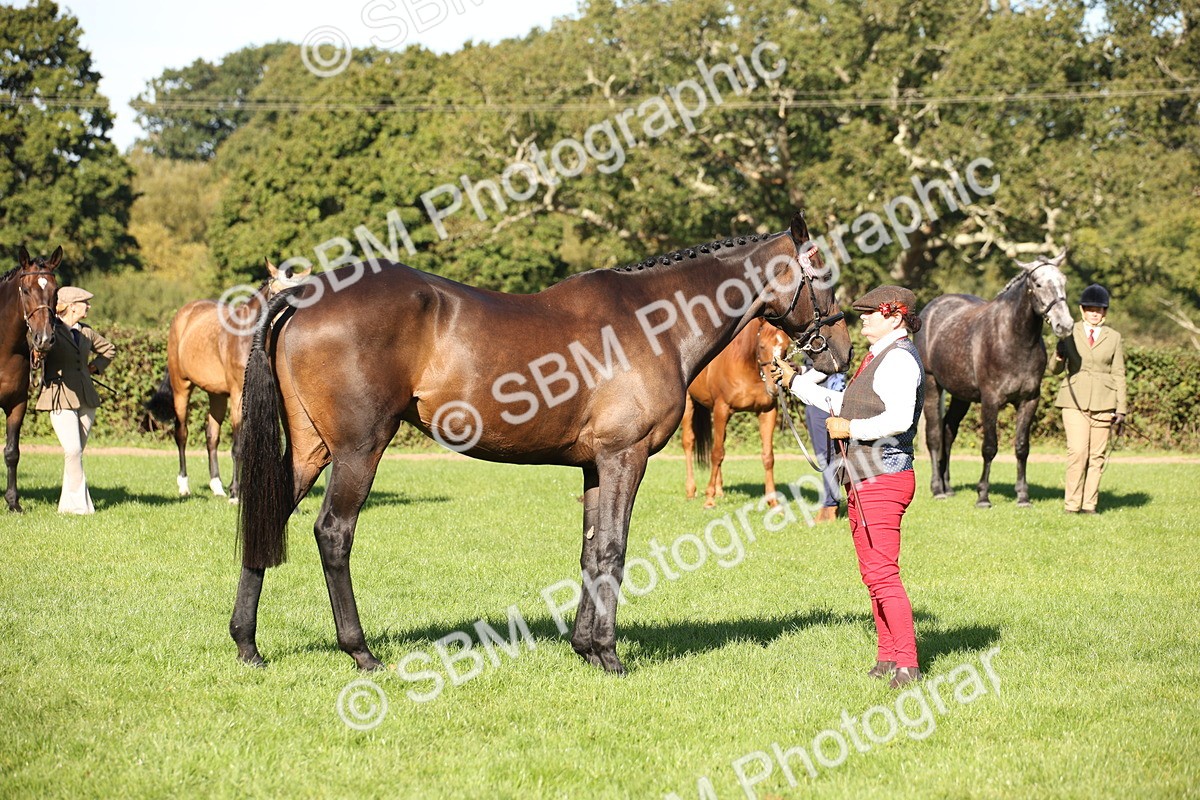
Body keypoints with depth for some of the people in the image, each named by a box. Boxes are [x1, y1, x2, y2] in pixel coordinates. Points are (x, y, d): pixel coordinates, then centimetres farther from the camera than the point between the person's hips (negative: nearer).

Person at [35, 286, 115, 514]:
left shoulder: (86, 333, 13)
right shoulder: (50, 329, -5)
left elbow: (109, 349, 29)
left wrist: (96, 366, 14)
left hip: (86, 399, 6)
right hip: (60, 399, -6)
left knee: (77, 451, 6)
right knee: (72, 450, -16)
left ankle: (68, 503, 13)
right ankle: (80, 502, -7)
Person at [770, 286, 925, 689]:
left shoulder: (898, 358, -14)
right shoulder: (879, 357, 19)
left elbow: (899, 418, -27)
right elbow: (844, 404, 30)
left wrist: (850, 429, -17)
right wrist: (794, 382, 29)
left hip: (883, 478, -11)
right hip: (863, 480, 11)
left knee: (883, 573, -13)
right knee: (872, 573, 14)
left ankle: (907, 663, -11)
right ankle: (887, 656, 19)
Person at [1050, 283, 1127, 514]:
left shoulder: (1114, 338, 10)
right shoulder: (1069, 333, 8)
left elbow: (1118, 375, 10)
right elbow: (1055, 369, 9)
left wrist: (1120, 410, 4)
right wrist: (1059, 357, -15)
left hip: (1103, 402, 1)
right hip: (1074, 400, -1)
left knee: (1097, 455, 2)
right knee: (1077, 451, -12)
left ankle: (1090, 503, 9)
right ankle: (1071, 503, -4)